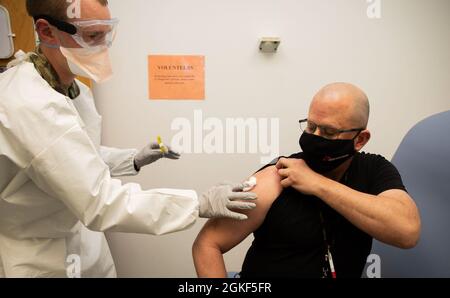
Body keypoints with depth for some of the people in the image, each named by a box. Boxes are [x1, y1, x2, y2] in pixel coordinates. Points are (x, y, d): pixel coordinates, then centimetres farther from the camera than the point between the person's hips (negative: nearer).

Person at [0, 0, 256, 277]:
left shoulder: (72, 87, 0)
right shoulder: (31, 106, -31)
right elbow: (101, 202, -33)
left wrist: (133, 159, -3)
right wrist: (201, 203, -30)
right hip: (40, 257, -7)